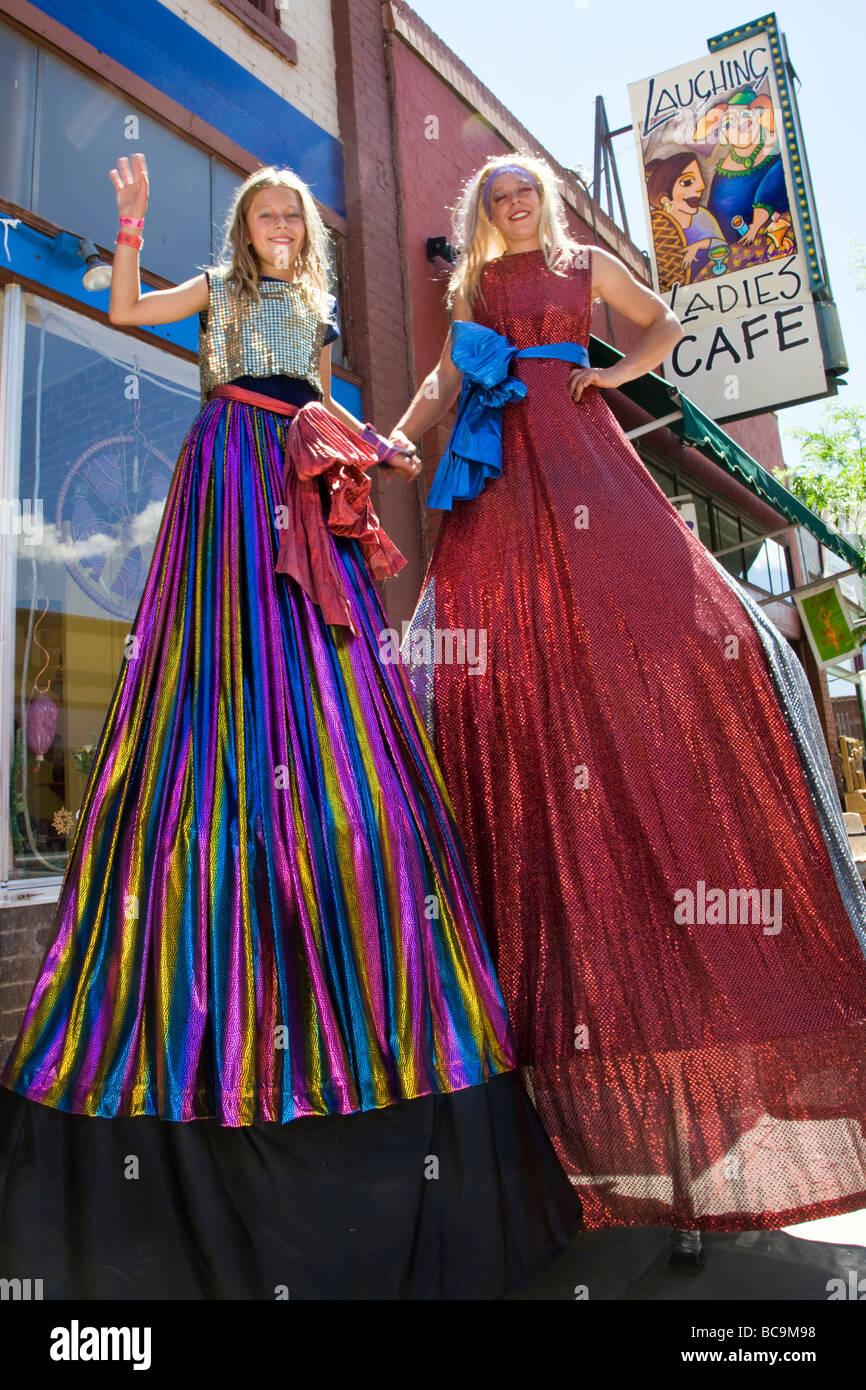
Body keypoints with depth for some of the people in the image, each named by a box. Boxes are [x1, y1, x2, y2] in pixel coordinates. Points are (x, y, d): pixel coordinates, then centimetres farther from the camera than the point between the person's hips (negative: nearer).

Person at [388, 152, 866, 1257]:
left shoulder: (585, 264, 24)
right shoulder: (474, 284, 27)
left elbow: (664, 324, 30)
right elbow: (446, 379, 19)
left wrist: (620, 372, 11)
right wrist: (394, 438, 2)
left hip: (577, 450, 0)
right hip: (498, 468, 1)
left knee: (672, 619, -18)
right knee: (496, 642, -17)